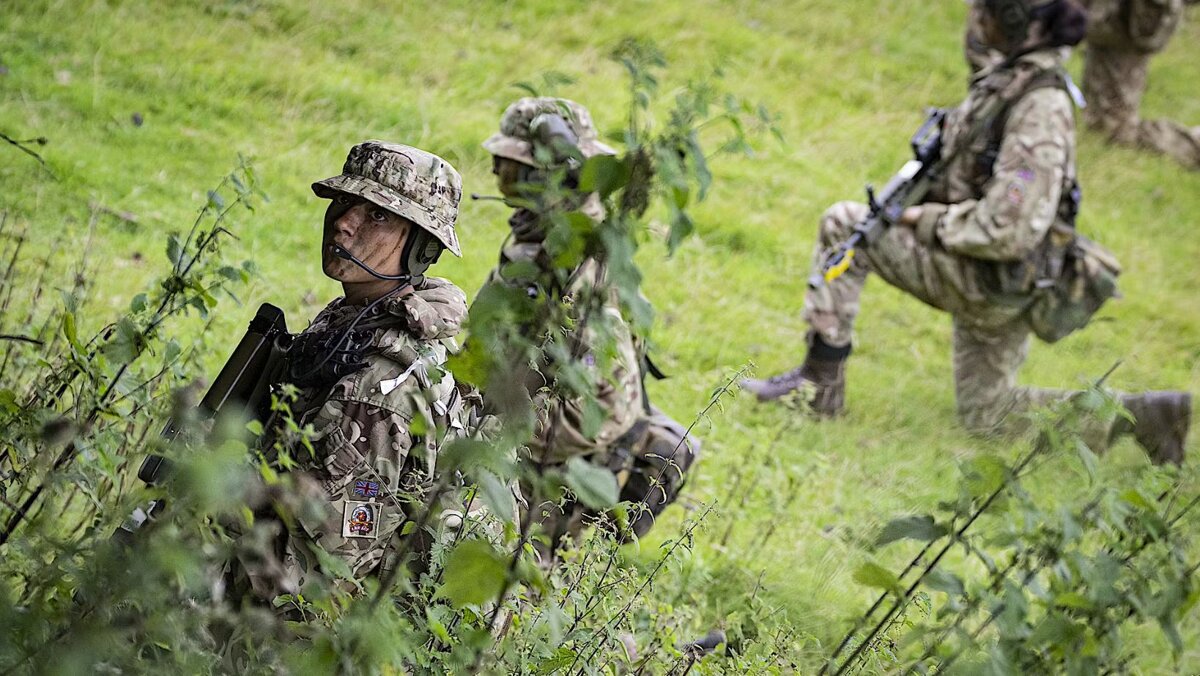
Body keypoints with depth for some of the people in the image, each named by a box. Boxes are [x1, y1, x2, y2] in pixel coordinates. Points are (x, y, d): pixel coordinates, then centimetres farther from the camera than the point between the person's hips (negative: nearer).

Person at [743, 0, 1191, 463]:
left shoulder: (1041, 108, -24)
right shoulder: (1012, 77, 5)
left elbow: (1008, 231, -29)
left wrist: (928, 221, -17)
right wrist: (917, 191, 5)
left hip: (990, 281, -10)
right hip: (987, 282, 10)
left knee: (841, 226, -8)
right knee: (987, 415, 20)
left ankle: (820, 381, -1)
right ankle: (1145, 415, 16)